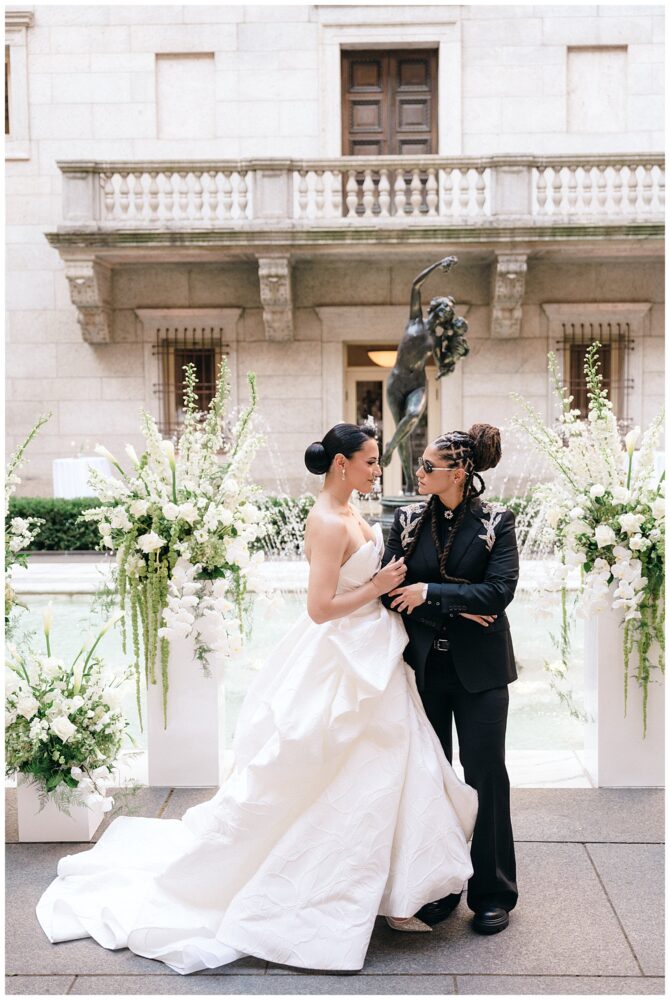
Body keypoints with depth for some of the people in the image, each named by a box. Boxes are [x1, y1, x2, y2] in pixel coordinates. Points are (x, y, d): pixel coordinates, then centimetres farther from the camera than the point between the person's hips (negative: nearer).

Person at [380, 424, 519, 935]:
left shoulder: (496, 522, -5)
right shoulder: (408, 519, 2)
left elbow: (499, 591, -14)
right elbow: (391, 588, -3)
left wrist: (430, 594, -17)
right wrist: (456, 610, -13)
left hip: (478, 669, -2)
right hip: (424, 666, 3)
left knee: (485, 776, 4)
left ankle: (492, 893, 20)